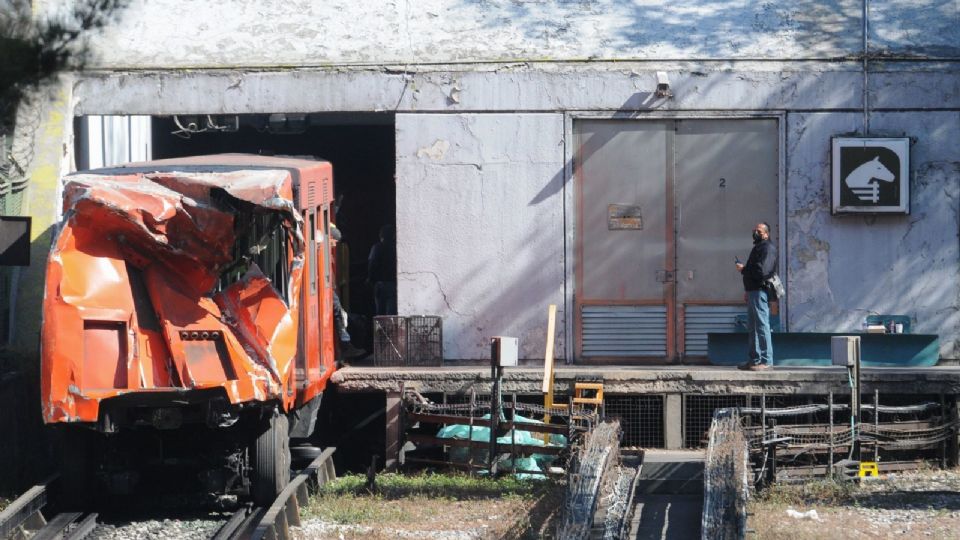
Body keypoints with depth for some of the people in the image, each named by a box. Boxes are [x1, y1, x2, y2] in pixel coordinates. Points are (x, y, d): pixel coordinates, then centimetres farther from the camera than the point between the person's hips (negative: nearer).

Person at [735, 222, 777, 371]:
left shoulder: (768, 248, -11)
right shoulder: (758, 248, 21)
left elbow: (761, 271, -22)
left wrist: (743, 269, -10)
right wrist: (747, 290, 19)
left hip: (760, 292, -11)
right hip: (753, 291, 11)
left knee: (762, 326, -10)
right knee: (752, 327, 12)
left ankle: (766, 361, -11)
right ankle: (755, 359, 16)